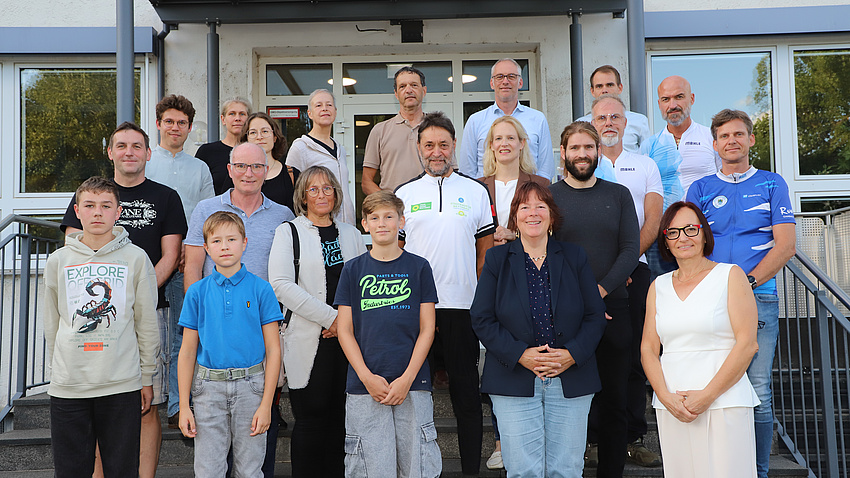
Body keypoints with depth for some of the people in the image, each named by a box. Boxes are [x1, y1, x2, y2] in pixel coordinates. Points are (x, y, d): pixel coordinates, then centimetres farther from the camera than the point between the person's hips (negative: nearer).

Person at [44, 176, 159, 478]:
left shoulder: (136, 258, 0)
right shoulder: (58, 261, 5)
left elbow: (147, 323, 4)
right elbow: (51, 325, 13)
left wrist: (146, 377, 5)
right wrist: (57, 368, 11)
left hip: (123, 385, -2)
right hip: (67, 386, 2)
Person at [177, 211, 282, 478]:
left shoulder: (261, 289, -1)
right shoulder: (197, 292, 4)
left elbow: (273, 349, -2)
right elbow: (188, 351, 6)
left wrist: (266, 404, -7)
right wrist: (184, 406, 2)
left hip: (250, 385, -1)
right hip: (209, 387, 1)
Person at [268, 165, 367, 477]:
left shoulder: (351, 233, 16)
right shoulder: (288, 232, 3)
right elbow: (281, 284, -10)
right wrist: (330, 316, -14)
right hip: (309, 341, -3)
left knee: (340, 416, 6)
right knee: (311, 416, -1)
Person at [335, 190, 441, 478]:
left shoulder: (418, 267, 5)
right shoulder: (353, 270, 6)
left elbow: (427, 329, 3)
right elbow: (344, 330, 4)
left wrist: (407, 378, -7)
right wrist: (367, 377, -7)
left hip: (412, 384, 0)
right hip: (364, 387, 0)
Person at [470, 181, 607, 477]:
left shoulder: (575, 258, 9)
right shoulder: (497, 260, 5)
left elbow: (596, 315, 6)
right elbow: (481, 319, 0)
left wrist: (572, 354, -10)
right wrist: (520, 355, -13)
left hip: (570, 382, 2)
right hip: (515, 383, -1)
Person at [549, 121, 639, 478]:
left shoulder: (618, 195, 10)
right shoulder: (549, 196, 4)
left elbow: (631, 249, 2)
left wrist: (599, 291, -11)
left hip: (612, 308, 2)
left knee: (613, 401, 7)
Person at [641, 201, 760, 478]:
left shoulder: (730, 276, 2)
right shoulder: (658, 286, 13)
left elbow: (746, 344, -5)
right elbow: (648, 349, 9)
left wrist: (708, 395, -11)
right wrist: (666, 397, -6)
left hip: (724, 402, -3)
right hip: (671, 406, 3)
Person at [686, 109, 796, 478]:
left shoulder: (772, 185, 12)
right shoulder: (700, 189, 14)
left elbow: (786, 246, 3)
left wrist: (747, 282, -10)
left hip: (759, 297, 0)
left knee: (758, 392, -2)